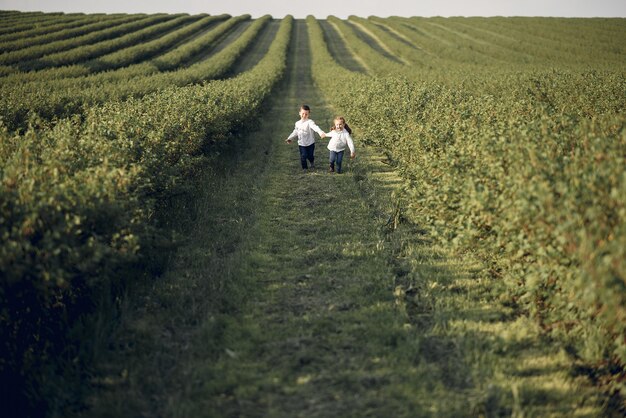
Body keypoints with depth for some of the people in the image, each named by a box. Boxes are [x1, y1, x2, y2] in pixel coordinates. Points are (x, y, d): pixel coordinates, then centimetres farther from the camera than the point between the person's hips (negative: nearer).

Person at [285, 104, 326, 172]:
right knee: (303, 156, -4)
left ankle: (312, 164, 42)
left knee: (310, 156, 9)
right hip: (301, 144, 3)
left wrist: (321, 132, -53)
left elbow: (315, 127, -35)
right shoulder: (297, 123, 4)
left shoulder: (310, 122, -15)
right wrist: (289, 138, 14)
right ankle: (304, 168, 16)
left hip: (310, 143, -3)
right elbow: (295, 132, 18)